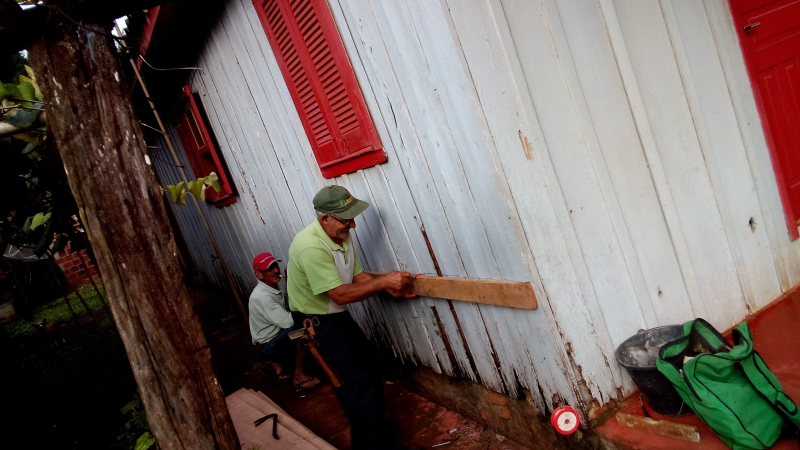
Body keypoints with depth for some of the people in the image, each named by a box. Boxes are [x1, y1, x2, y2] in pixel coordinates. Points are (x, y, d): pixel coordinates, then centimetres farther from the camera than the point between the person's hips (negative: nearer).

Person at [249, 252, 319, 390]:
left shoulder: (274, 288, 5)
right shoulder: (261, 296, -25)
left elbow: (284, 317, 5)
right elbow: (287, 322, -27)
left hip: (277, 338, 9)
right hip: (269, 346, -9)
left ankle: (280, 365, 15)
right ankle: (299, 375, -15)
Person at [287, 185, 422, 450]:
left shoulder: (341, 236, -4)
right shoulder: (312, 247, -32)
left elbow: (359, 276, 2)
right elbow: (340, 295, -30)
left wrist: (389, 287, -13)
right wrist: (383, 281, -25)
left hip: (338, 316, 9)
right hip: (316, 322, -9)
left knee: (368, 365, 18)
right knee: (354, 382, -5)